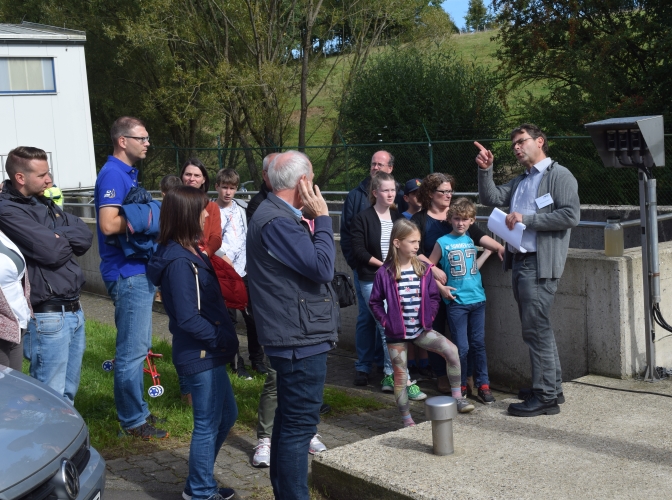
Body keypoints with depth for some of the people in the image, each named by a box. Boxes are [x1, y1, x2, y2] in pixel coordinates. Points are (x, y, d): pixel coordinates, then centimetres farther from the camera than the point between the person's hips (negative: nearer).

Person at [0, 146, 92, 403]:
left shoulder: (45, 204, 15)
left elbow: (85, 237, 4)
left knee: (68, 393, 17)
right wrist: (68, 240, 1)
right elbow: (52, 251, -20)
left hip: (74, 311, 8)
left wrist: (57, 237, -12)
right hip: (48, 317, -8)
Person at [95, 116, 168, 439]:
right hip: (127, 274, -10)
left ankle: (136, 410, 28)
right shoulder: (112, 175, -15)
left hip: (139, 270, 10)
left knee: (138, 347, 17)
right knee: (132, 350, -3)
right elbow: (109, 224, -26)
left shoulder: (128, 173, 16)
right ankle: (133, 421, 6)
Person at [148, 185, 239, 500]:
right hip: (200, 355, -10)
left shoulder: (191, 253, 8)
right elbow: (188, 319, -23)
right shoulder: (179, 262, -21)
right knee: (208, 424, 5)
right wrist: (224, 338, -14)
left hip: (209, 352, 10)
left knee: (227, 415, 21)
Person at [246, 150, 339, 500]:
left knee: (290, 419, 19)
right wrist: (322, 218, -12)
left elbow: (306, 264, 17)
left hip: (294, 336, 11)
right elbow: (323, 268, -22)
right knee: (299, 423, -4)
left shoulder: (276, 214, 14)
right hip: (301, 338, -11)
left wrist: (312, 220, 8)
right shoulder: (277, 221, -20)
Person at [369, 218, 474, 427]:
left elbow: (434, 297, 7)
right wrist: (385, 321, -9)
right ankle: (407, 421, 20)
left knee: (451, 350, -17)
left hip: (422, 329, 2)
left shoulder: (423, 269, -1)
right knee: (400, 377, 5)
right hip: (397, 333, -2)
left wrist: (430, 316, -4)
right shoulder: (384, 273, -9)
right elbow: (375, 302, -1)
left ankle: (458, 398, -5)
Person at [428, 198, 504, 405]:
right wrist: (440, 287, -4)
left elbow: (500, 248, 15)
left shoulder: (475, 239, 5)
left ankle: (483, 385, 15)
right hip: (455, 301, -2)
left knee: (478, 344, 7)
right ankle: (461, 386, 14)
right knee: (461, 347, 1)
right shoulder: (443, 242, -2)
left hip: (477, 299, 2)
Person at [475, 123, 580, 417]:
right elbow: (491, 199, 13)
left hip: (540, 264, -9)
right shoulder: (520, 181, 22)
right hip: (519, 261, 9)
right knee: (538, 328, 14)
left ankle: (545, 398, -3)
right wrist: (485, 170, 0)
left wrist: (527, 219, -16)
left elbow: (571, 215, -17)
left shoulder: (559, 175, -5)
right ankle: (552, 388, 24)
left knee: (536, 329, -9)